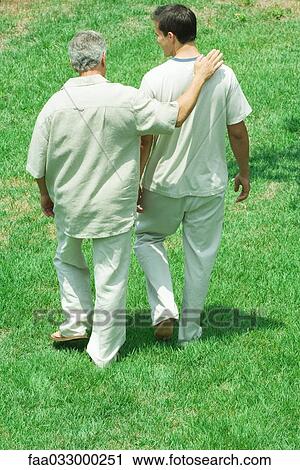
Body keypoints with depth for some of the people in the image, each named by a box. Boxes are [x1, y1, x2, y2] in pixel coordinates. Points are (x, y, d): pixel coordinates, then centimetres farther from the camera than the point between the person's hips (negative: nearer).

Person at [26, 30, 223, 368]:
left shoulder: (55, 106, -13)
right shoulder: (126, 99, -19)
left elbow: (38, 165, -4)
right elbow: (175, 116, -7)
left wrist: (46, 195, 15)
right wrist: (200, 77, 3)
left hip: (69, 206, 2)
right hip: (113, 209, -2)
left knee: (67, 260, 30)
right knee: (111, 280, 10)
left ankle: (77, 321, 28)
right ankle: (104, 352, 20)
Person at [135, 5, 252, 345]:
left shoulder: (155, 79, -16)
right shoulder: (224, 76, -9)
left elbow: (144, 139, -12)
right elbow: (238, 132, -3)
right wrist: (244, 173, 11)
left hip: (164, 184, -2)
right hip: (210, 184, 2)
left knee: (147, 237, 22)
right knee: (200, 255, 15)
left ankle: (164, 307, 5)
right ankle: (190, 328, 26)